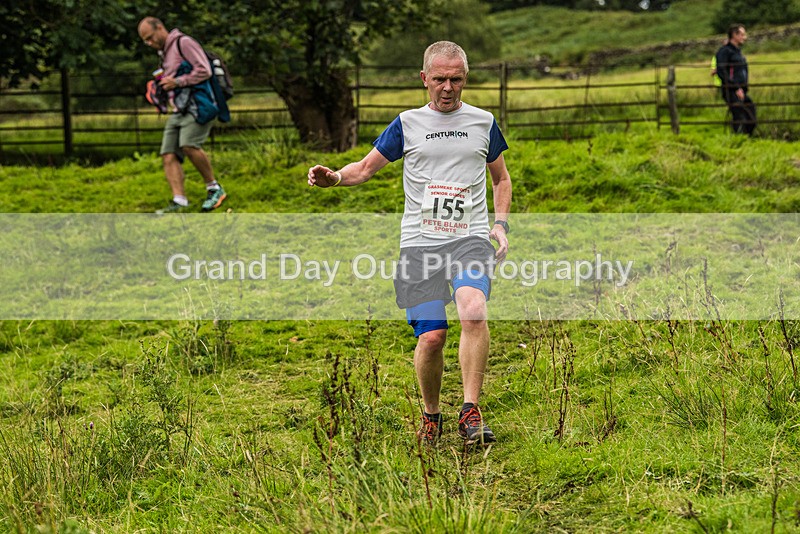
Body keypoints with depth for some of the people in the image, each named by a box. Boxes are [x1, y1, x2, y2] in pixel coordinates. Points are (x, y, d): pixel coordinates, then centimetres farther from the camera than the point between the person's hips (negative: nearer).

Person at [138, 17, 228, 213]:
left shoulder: (183, 43, -3)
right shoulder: (165, 53, 26)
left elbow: (204, 71, -12)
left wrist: (176, 82, -12)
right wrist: (163, 85, 15)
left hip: (198, 105, -9)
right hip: (179, 109, 9)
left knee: (188, 145, -28)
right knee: (169, 155, -7)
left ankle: (214, 189, -14)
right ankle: (179, 200, -16)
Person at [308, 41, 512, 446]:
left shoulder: (483, 123, 12)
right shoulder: (407, 124, 10)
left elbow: (501, 177, 25)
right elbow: (366, 168, 13)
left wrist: (500, 223, 10)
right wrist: (334, 177, -8)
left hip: (471, 238, 0)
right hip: (420, 243, 0)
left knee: (473, 311, -28)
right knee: (431, 336, -9)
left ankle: (470, 412, -21)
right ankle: (430, 415, 17)